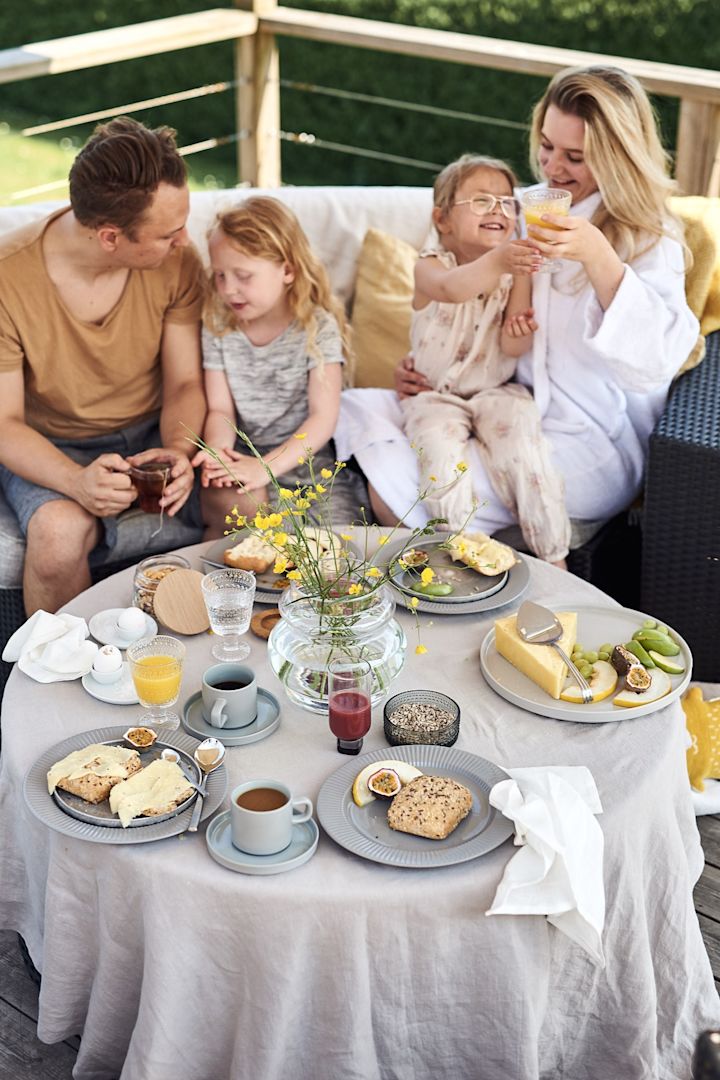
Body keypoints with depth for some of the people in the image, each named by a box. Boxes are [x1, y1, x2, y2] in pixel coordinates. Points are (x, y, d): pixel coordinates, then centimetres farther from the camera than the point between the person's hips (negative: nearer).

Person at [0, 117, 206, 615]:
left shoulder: (175, 260, -13)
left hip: (153, 432, 3)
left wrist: (179, 451, -29)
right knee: (58, 532, -34)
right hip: (53, 446, -3)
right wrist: (77, 482, -37)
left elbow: (184, 383, -6)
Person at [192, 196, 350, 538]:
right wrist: (217, 449, -22)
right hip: (243, 459, 1)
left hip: (305, 459, 0)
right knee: (243, 503, -31)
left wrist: (268, 465, -24)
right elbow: (220, 410, 2)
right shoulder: (218, 328, 4)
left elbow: (323, 417, -12)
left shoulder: (318, 327, -7)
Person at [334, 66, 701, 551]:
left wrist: (597, 256, -36)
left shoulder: (651, 241, -9)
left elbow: (656, 361, -27)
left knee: (399, 488, -24)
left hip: (593, 448, -7)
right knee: (358, 409, -7)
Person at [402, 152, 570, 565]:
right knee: (440, 445, -29)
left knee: (520, 432, -26)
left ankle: (553, 558, -16)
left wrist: (520, 333, -30)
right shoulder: (431, 265, -7)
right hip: (436, 393, -1)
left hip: (496, 390, 1)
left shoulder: (517, 271, 2)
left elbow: (511, 348, -6)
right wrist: (496, 261, -54)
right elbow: (450, 288, -35)